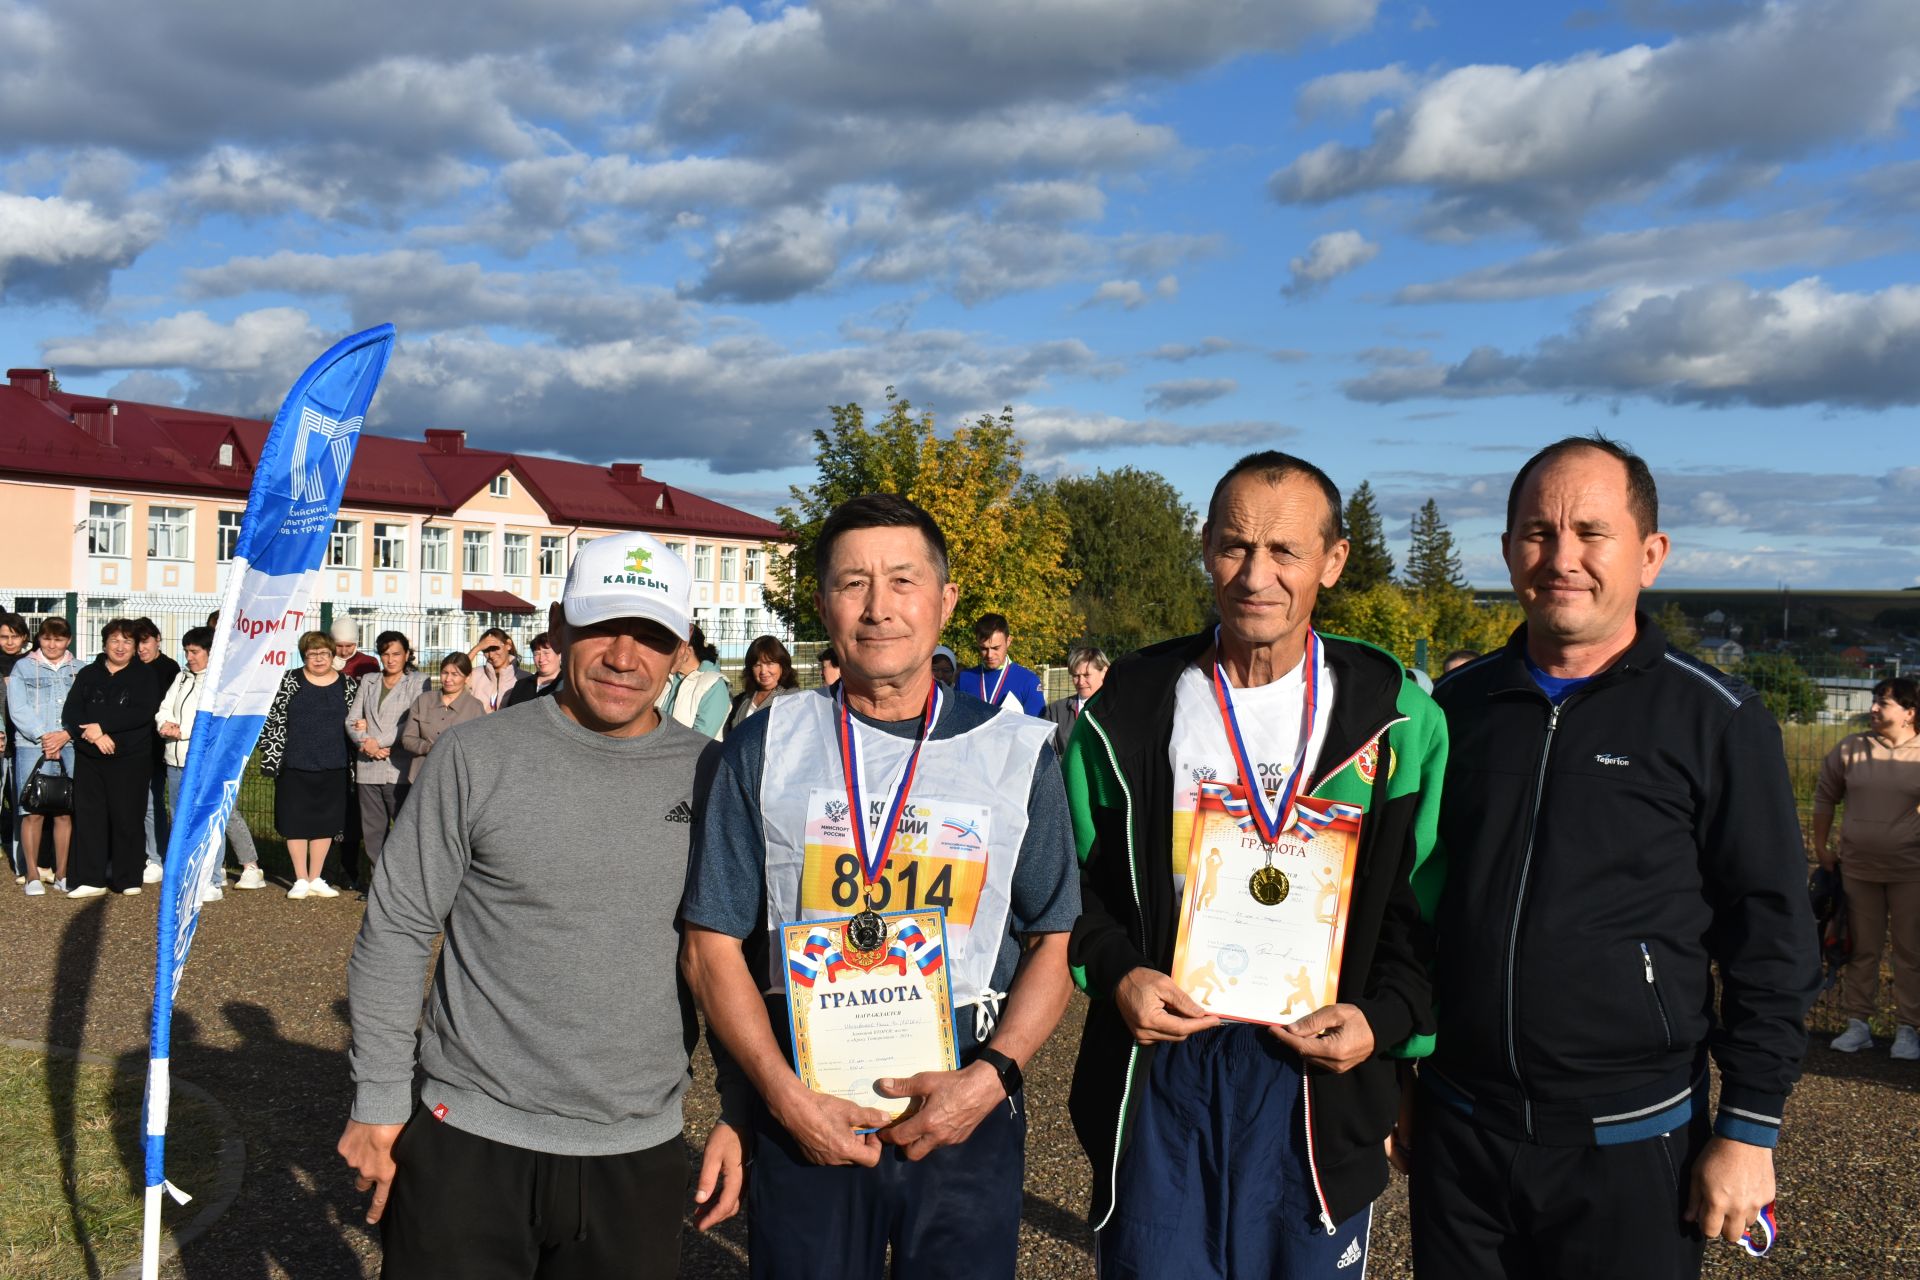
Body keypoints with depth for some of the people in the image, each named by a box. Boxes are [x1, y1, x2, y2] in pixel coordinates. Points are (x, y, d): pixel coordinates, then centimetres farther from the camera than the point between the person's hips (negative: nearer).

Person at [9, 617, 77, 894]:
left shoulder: (80, 671, 13)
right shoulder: (23, 668, 9)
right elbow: (18, 710, 0)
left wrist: (65, 734, -10)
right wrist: (43, 737, -11)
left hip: (70, 747, 2)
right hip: (32, 746, -1)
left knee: (65, 811, 0)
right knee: (34, 811, -6)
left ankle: (61, 873, 8)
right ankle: (32, 874, 3)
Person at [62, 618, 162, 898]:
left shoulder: (144, 676, 5)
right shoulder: (87, 674, 14)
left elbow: (143, 713, -9)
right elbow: (70, 712, 3)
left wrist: (102, 725, -16)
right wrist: (95, 735, -14)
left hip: (130, 759, -3)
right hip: (89, 758, 3)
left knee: (126, 818, 0)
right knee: (89, 816, 0)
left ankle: (127, 879, 9)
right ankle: (90, 879, 5)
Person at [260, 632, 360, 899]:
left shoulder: (348, 685, 5)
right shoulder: (289, 682, 0)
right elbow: (273, 719, 0)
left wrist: (353, 765, 5)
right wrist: (272, 757, -7)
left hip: (332, 768, 2)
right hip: (295, 767, -1)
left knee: (325, 823, 8)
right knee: (296, 822, 4)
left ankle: (316, 879, 20)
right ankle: (301, 880, 15)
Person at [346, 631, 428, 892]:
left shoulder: (418, 682, 4)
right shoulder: (368, 683, 18)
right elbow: (352, 719, 12)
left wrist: (380, 741, -10)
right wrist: (365, 742, -7)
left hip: (400, 766, -5)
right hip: (368, 766, 5)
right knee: (372, 829, 7)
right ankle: (376, 880, 13)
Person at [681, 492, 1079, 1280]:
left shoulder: (1018, 752, 1)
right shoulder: (765, 749, 1)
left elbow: (1054, 943, 3)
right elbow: (713, 947, 1)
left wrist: (991, 1076, -12)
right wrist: (787, 1096, -10)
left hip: (966, 1121, 0)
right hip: (804, 1119, 0)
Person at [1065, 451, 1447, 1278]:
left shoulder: (1394, 718, -1)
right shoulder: (1132, 707, 1)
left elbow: (1430, 903, 2)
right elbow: (1077, 875, 8)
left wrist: (1385, 1017, -11)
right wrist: (1117, 974, -8)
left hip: (1320, 1075, 0)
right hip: (1159, 1063, 1)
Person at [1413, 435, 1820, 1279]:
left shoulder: (1716, 720, -6)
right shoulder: (1455, 706, 4)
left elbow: (1771, 940, -5)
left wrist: (1748, 1130, -7)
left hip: (1630, 1148, -3)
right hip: (1458, 1135, 3)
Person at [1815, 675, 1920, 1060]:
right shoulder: (1850, 749, 1)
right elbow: (1825, 797, 11)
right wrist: (1821, 847, 10)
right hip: (1857, 867, 2)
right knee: (1861, 948, 10)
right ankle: (1857, 1024, 19)